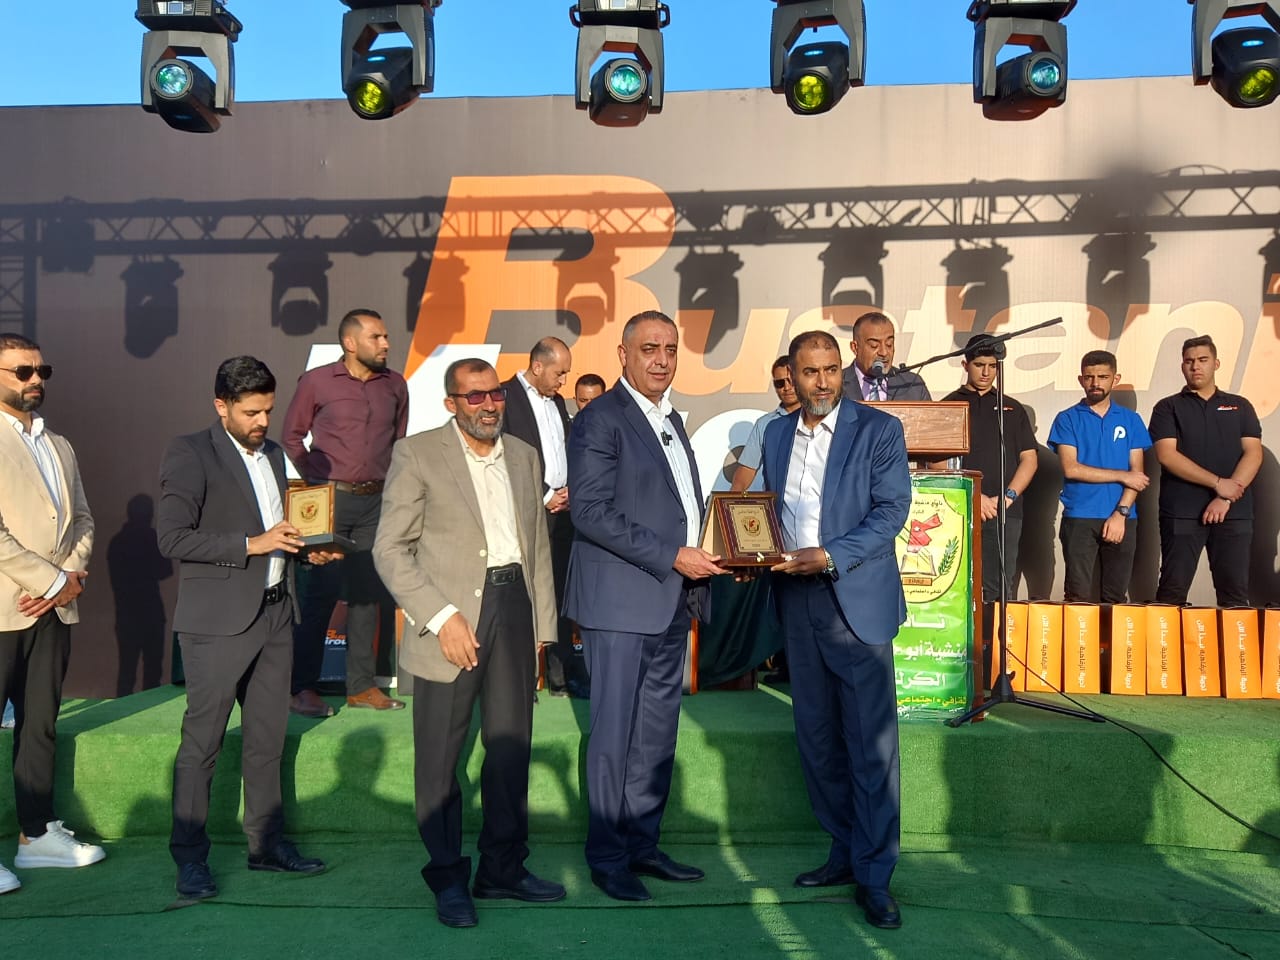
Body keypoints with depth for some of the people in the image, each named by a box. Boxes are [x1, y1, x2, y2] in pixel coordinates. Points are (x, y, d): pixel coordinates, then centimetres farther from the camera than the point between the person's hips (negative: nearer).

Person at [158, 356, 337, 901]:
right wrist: (251, 545, -20)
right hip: (218, 620, -7)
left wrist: (307, 549, 6)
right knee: (202, 742, 1)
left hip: (275, 614, 7)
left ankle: (266, 843, 24)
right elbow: (171, 538, -15)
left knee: (267, 737, 13)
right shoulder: (190, 454, -7)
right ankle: (190, 859, 14)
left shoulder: (274, 455, 15)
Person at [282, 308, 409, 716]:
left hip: (375, 502, 4)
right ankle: (302, 687, 9)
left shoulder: (395, 385, 7)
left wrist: (391, 484, 8)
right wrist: (315, 479, -1)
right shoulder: (316, 382, -3)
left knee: (367, 591, 8)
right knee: (321, 590, -2)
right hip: (330, 500, -4)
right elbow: (292, 434, 5)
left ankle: (361, 686, 17)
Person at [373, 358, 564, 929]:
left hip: (514, 607, 5)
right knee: (439, 756, 5)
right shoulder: (417, 455, -3)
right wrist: (442, 618, -16)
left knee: (511, 746, 11)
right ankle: (448, 877, 22)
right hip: (451, 616, -4)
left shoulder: (525, 457, 13)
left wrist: (542, 626, 11)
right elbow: (391, 549, -8)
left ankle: (503, 869, 27)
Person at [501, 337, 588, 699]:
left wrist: (569, 489, 4)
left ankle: (562, 676, 17)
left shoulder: (556, 401, 18)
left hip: (560, 511, 7)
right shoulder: (505, 397, -6)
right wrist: (544, 496, -10)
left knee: (560, 597, 9)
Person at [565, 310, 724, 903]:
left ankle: (642, 845, 25)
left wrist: (701, 556, 7)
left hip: (672, 603, 8)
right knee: (615, 734, 2)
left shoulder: (671, 420, 18)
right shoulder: (600, 420, -8)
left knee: (658, 733, 13)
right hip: (622, 603, -8)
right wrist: (672, 557, -18)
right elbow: (591, 511, -17)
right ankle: (607, 856, 16)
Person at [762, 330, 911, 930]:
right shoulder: (777, 434, 12)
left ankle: (873, 875, 9)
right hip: (797, 599, 5)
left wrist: (829, 557, -20)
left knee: (871, 742, -2)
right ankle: (844, 851, 27)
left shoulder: (878, 430, -3)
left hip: (857, 599, -5)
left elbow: (891, 511, -10)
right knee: (816, 737, 12)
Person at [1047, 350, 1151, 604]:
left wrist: (1120, 513, -9)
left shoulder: (1130, 420, 11)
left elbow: (1137, 473, 4)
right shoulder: (1067, 419, 5)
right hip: (1079, 519, -2)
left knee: (1115, 597, 5)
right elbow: (1071, 469, -7)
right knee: (1080, 597, -4)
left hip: (1122, 519, 2)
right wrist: (1122, 476, -5)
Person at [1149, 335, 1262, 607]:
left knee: (1235, 592, 2)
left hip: (1234, 512, 2)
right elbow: (1167, 455, -7)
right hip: (1182, 512, -2)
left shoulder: (1240, 406, 14)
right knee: (1173, 591, -1)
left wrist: (1226, 498, -11)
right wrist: (1218, 483, -13)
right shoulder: (1168, 408, 6)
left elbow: (1253, 454, 3)